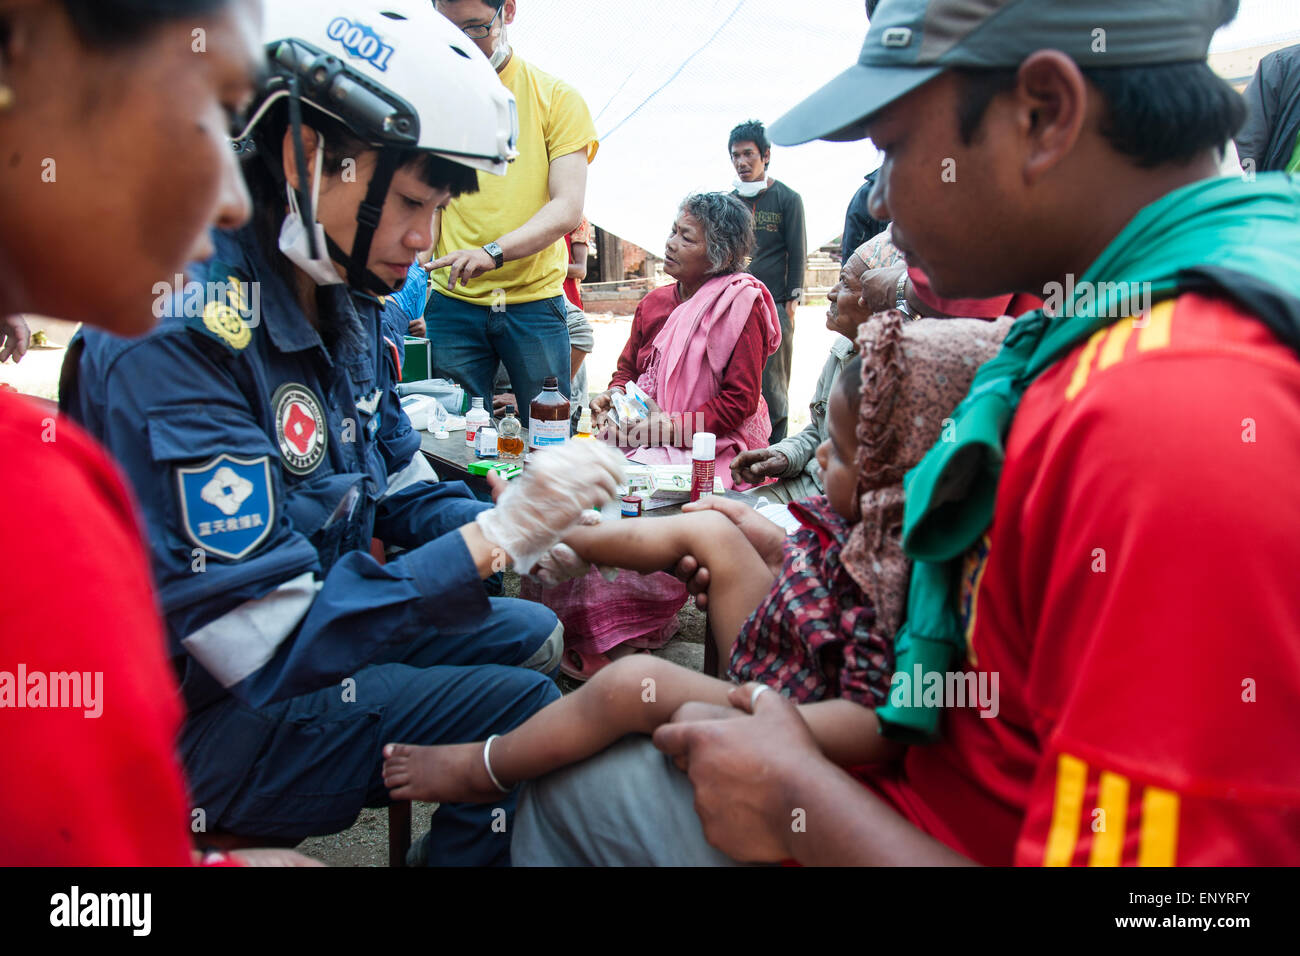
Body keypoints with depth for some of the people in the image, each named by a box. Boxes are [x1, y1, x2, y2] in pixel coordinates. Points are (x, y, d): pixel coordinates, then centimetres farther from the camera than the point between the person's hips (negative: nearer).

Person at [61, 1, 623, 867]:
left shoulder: (345, 303, 1)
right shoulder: (179, 338, -29)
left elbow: (397, 478, 11)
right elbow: (268, 647, -30)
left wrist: (505, 524, -8)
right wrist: (491, 539, -30)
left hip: (325, 612, 9)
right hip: (208, 714, -9)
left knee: (535, 635, 14)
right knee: (527, 707, -18)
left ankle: (462, 838, 29)